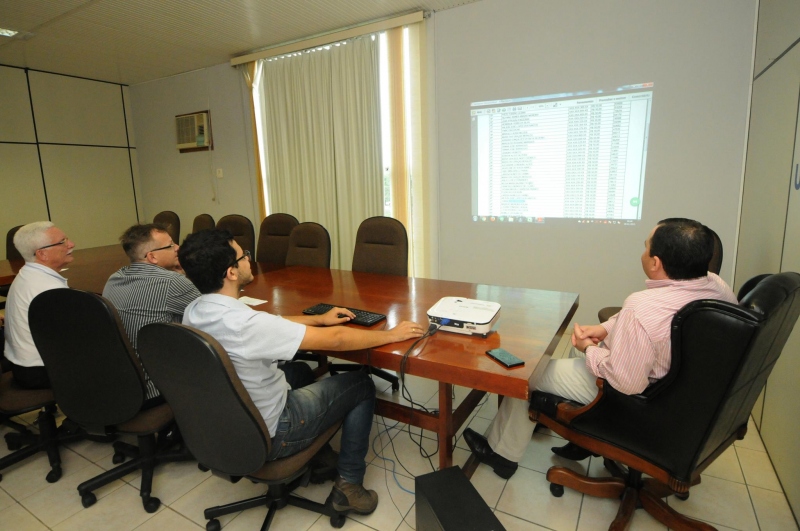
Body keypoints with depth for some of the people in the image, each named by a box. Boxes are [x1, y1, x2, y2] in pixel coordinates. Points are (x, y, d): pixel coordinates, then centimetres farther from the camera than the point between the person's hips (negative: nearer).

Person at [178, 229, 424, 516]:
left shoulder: (193, 312, -7)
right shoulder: (244, 323, -34)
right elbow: (333, 340, -28)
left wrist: (319, 319, 9)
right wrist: (392, 334, -15)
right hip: (266, 435, -8)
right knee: (362, 385, 5)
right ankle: (348, 485, 14)